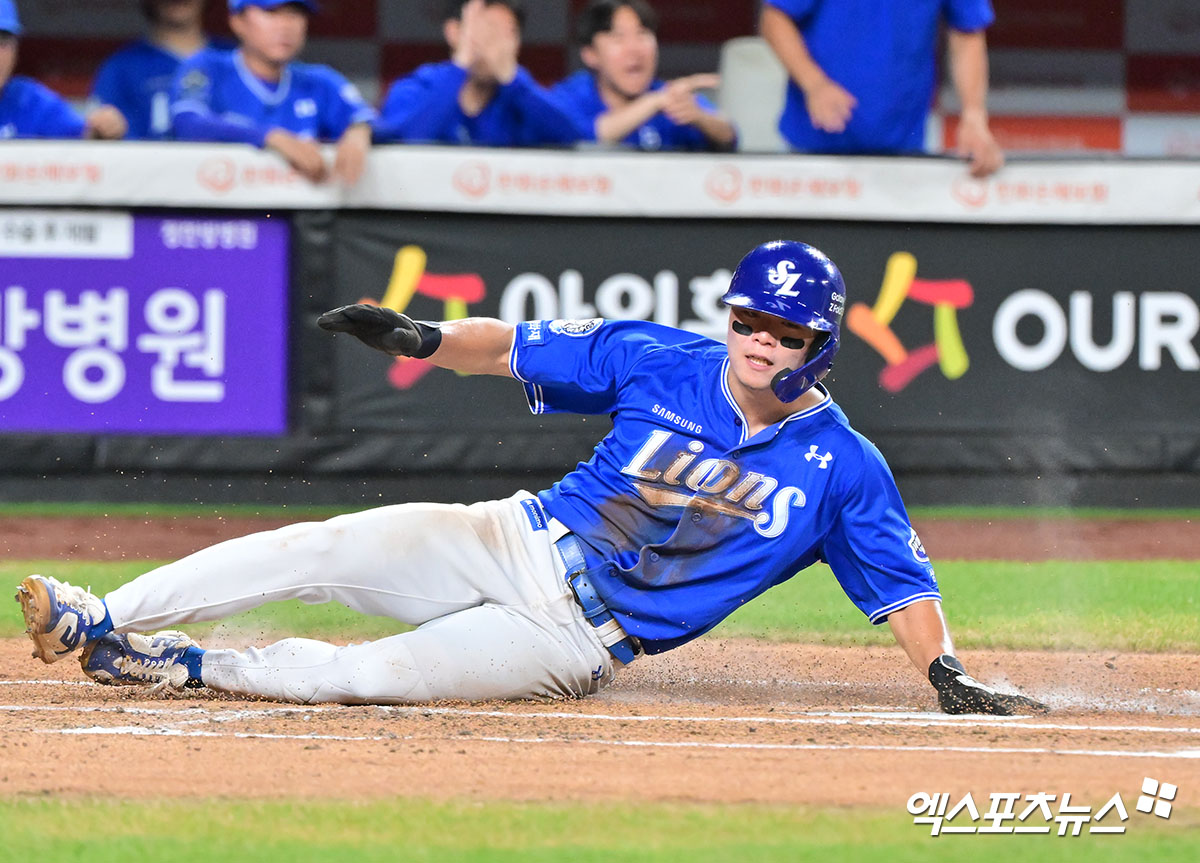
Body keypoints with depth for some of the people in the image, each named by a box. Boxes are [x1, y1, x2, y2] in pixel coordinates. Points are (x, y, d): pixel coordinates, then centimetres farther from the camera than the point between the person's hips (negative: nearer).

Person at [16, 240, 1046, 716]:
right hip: (517, 546, 2)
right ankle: (102, 621, -16)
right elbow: (518, 346, 2)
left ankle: (184, 669, -10)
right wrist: (428, 339, -15)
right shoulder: (661, 363, -1)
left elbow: (902, 579, -1)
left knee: (374, 673, -24)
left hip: (585, 642, -2)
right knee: (326, 549, -19)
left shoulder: (844, 470, -5)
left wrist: (948, 676, -14)